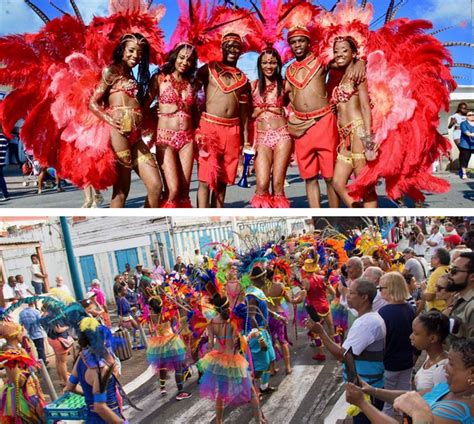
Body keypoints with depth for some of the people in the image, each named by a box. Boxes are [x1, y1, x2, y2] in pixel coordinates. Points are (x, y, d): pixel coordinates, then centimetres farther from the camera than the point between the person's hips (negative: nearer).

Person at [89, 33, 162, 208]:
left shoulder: (132, 78, 26)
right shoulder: (111, 71, 6)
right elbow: (93, 103, -1)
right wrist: (111, 121, -15)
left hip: (136, 136, 7)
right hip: (119, 133, -7)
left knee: (155, 187, -3)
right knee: (121, 190, -6)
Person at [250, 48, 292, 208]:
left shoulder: (283, 84, 9)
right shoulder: (253, 85, 9)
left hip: (282, 135, 0)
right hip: (261, 137, 0)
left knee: (278, 185, -6)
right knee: (262, 185, -13)